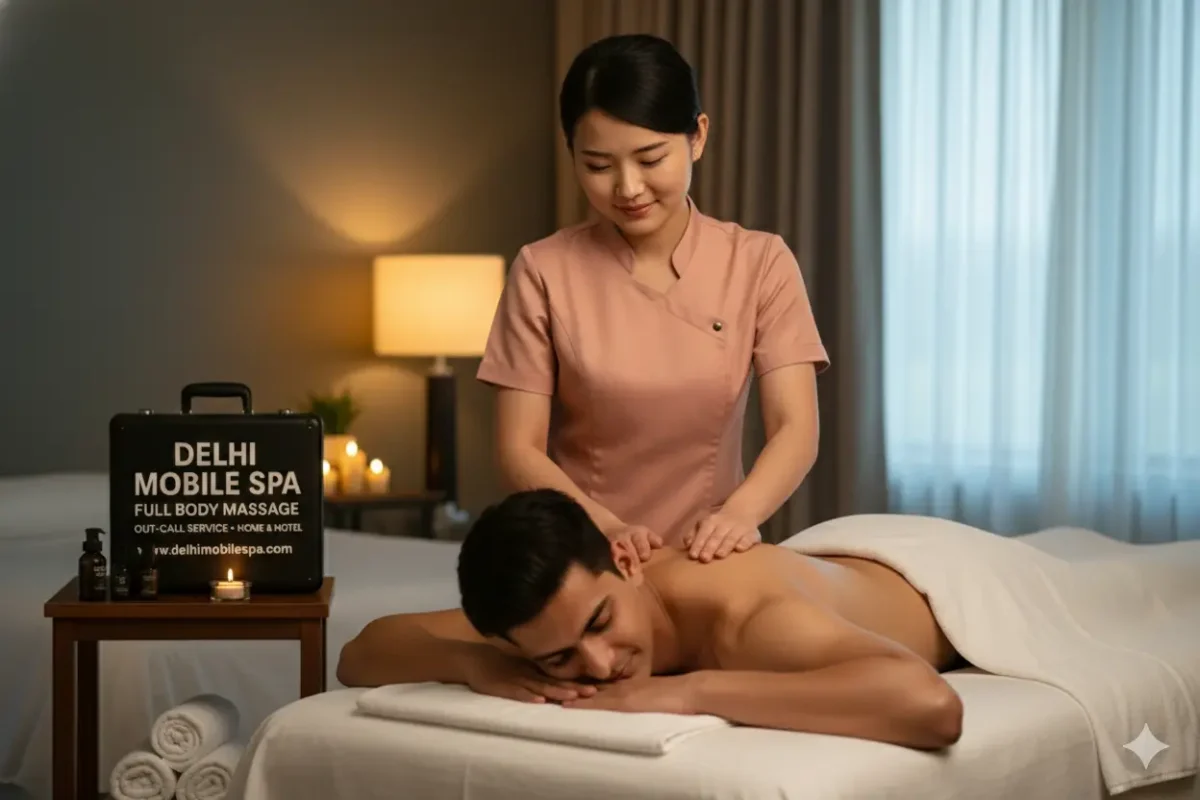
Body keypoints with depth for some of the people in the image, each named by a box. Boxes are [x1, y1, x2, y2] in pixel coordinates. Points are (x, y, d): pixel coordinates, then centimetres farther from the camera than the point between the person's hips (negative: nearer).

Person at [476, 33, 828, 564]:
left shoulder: (760, 263, 0)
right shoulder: (543, 271, -2)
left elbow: (796, 430, -8)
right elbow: (518, 451, -5)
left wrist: (738, 512, -28)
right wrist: (605, 526, -23)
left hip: (708, 556, 1)